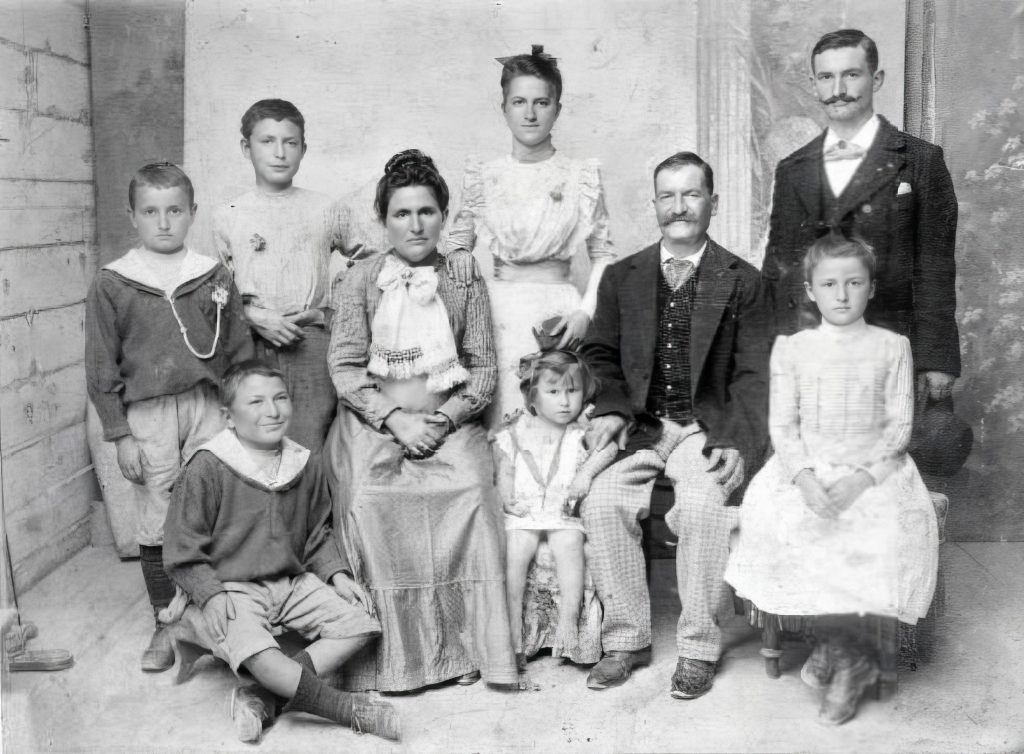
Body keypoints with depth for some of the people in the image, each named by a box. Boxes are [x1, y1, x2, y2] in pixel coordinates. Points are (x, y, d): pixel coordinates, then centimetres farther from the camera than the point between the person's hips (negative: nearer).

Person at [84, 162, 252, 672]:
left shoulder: (214, 277, 3)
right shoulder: (111, 284, -1)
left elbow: (239, 352, 7)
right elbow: (101, 368, 0)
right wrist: (119, 434, -3)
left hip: (208, 405, 1)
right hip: (147, 414, -1)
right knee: (157, 524, 5)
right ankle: (165, 624, 20)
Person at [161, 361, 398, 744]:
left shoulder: (306, 464, 3)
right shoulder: (206, 469, -12)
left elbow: (318, 534, 17)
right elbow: (183, 554, -8)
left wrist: (337, 574, 1)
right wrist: (211, 595, -21)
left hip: (293, 582, 6)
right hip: (230, 590, -6)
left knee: (359, 624, -10)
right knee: (253, 649, -35)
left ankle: (264, 698, -18)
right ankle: (349, 709, -24)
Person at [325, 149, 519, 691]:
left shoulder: (464, 281, 9)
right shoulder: (361, 280, 7)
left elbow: (482, 367, 6)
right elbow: (344, 367, 1)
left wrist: (444, 418, -9)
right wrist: (395, 419, -12)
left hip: (449, 421, 1)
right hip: (374, 420, 0)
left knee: (470, 488, -27)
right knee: (370, 498, -27)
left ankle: (471, 646, -15)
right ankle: (387, 654, -15)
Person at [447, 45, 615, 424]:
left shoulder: (582, 176, 4)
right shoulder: (483, 176, 6)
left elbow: (603, 255, 6)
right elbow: (455, 250, 11)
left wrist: (585, 311, -6)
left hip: (557, 314, -1)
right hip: (495, 312, 1)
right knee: (495, 426, -1)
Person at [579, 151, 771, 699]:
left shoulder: (742, 282, 5)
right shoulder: (621, 278, 12)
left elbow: (752, 377, 0)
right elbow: (600, 355, 15)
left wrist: (738, 445, -15)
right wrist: (610, 409, -5)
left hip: (707, 428, -2)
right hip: (638, 427, 2)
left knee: (702, 505, -30)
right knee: (601, 505, -24)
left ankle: (698, 646, -11)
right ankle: (626, 638, -5)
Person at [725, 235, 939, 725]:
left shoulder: (892, 347, 6)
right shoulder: (791, 348, 7)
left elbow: (899, 426, 1)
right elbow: (783, 424, 2)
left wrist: (861, 477, -15)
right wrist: (805, 478, -16)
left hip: (873, 471, 0)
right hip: (806, 469, 1)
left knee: (885, 538, -28)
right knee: (780, 530, -26)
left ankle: (835, 646, -2)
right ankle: (854, 653, -7)